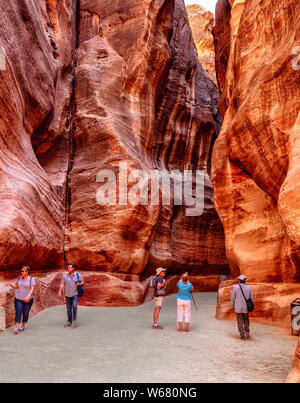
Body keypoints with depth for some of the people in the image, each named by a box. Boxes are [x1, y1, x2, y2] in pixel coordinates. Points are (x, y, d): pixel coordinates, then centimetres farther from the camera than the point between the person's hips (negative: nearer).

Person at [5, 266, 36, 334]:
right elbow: (16, 287, 12)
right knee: (18, 313, -10)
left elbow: (32, 289, -20)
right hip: (18, 299, 3)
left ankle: (23, 326, 24)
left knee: (25, 313, 6)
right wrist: (10, 285, -7)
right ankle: (16, 328, -13)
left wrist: (28, 296, -35)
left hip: (28, 300, -3)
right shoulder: (19, 278, 3)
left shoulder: (31, 279, -12)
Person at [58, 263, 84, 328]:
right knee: (68, 309, 7)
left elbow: (82, 282, 6)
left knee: (74, 306, -17)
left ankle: (74, 320, -3)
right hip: (67, 295, 2)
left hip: (75, 294, -2)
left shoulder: (78, 275, 0)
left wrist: (79, 284, -16)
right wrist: (60, 292, -12)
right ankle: (69, 322, 20)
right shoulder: (65, 276, 3)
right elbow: (62, 284, -1)